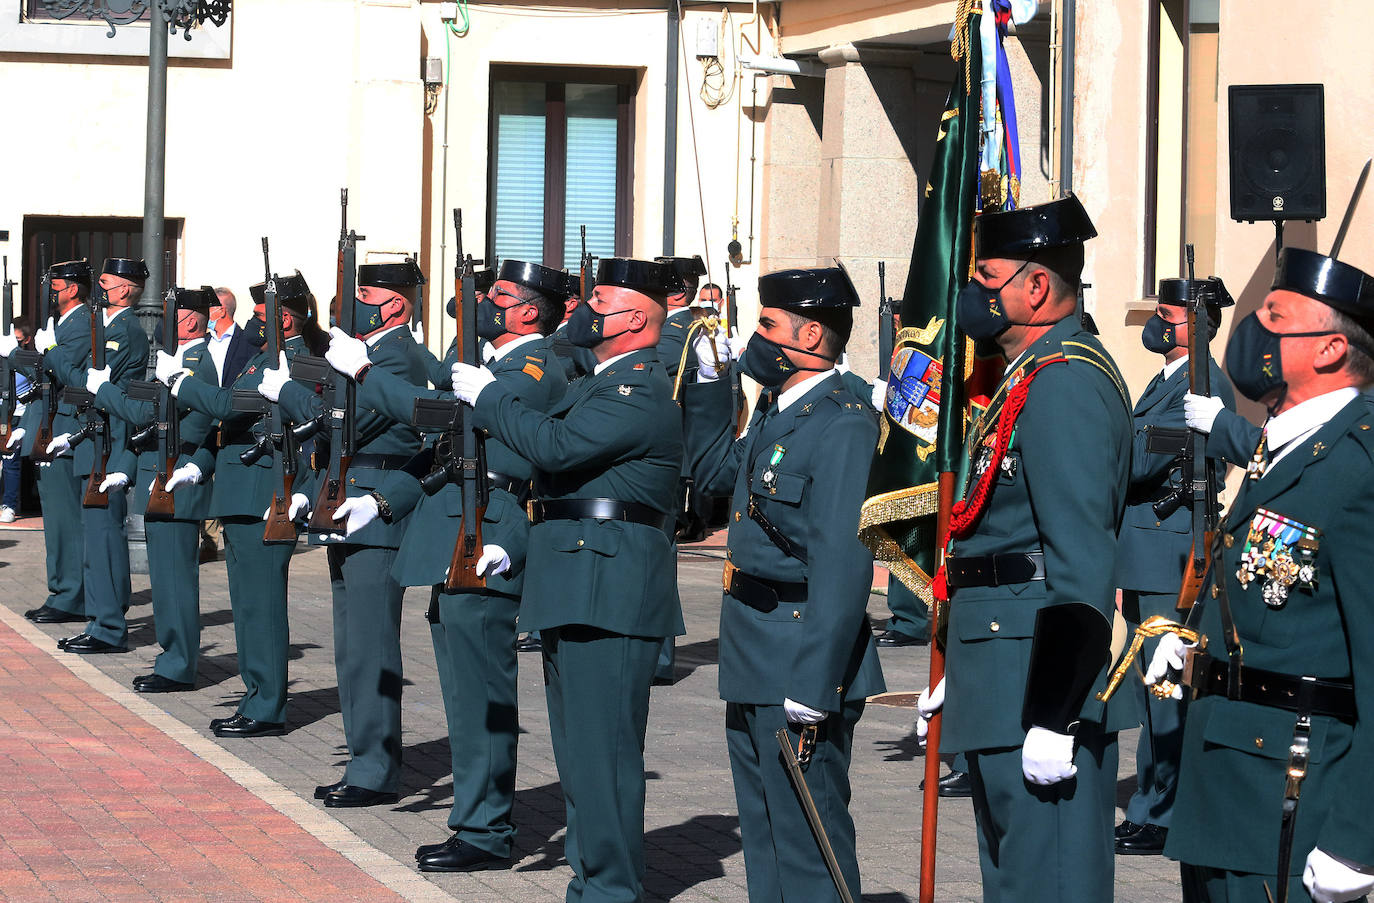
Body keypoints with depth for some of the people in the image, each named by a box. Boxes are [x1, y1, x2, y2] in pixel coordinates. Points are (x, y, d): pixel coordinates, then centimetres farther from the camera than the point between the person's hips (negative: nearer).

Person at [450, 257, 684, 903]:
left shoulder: (641, 393, -15)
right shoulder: (602, 380, 18)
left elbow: (555, 445, -22)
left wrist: (487, 396, -12)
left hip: (608, 591, -11)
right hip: (574, 585, 11)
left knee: (602, 747, -8)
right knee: (580, 747, 15)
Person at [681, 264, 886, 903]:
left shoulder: (844, 425, -17)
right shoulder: (775, 412, 12)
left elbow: (842, 562, -24)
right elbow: (715, 469, 34)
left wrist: (813, 682, -28)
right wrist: (709, 380, 22)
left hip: (800, 665, -10)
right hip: (752, 669, 10)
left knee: (808, 846, -3)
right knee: (763, 834, 17)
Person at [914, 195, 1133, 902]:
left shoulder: (1065, 384, -17)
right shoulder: (1028, 378, 17)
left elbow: (1081, 565, -24)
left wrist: (1053, 718, -26)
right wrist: (958, 673, 25)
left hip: (1045, 686, -11)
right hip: (1000, 686, 11)